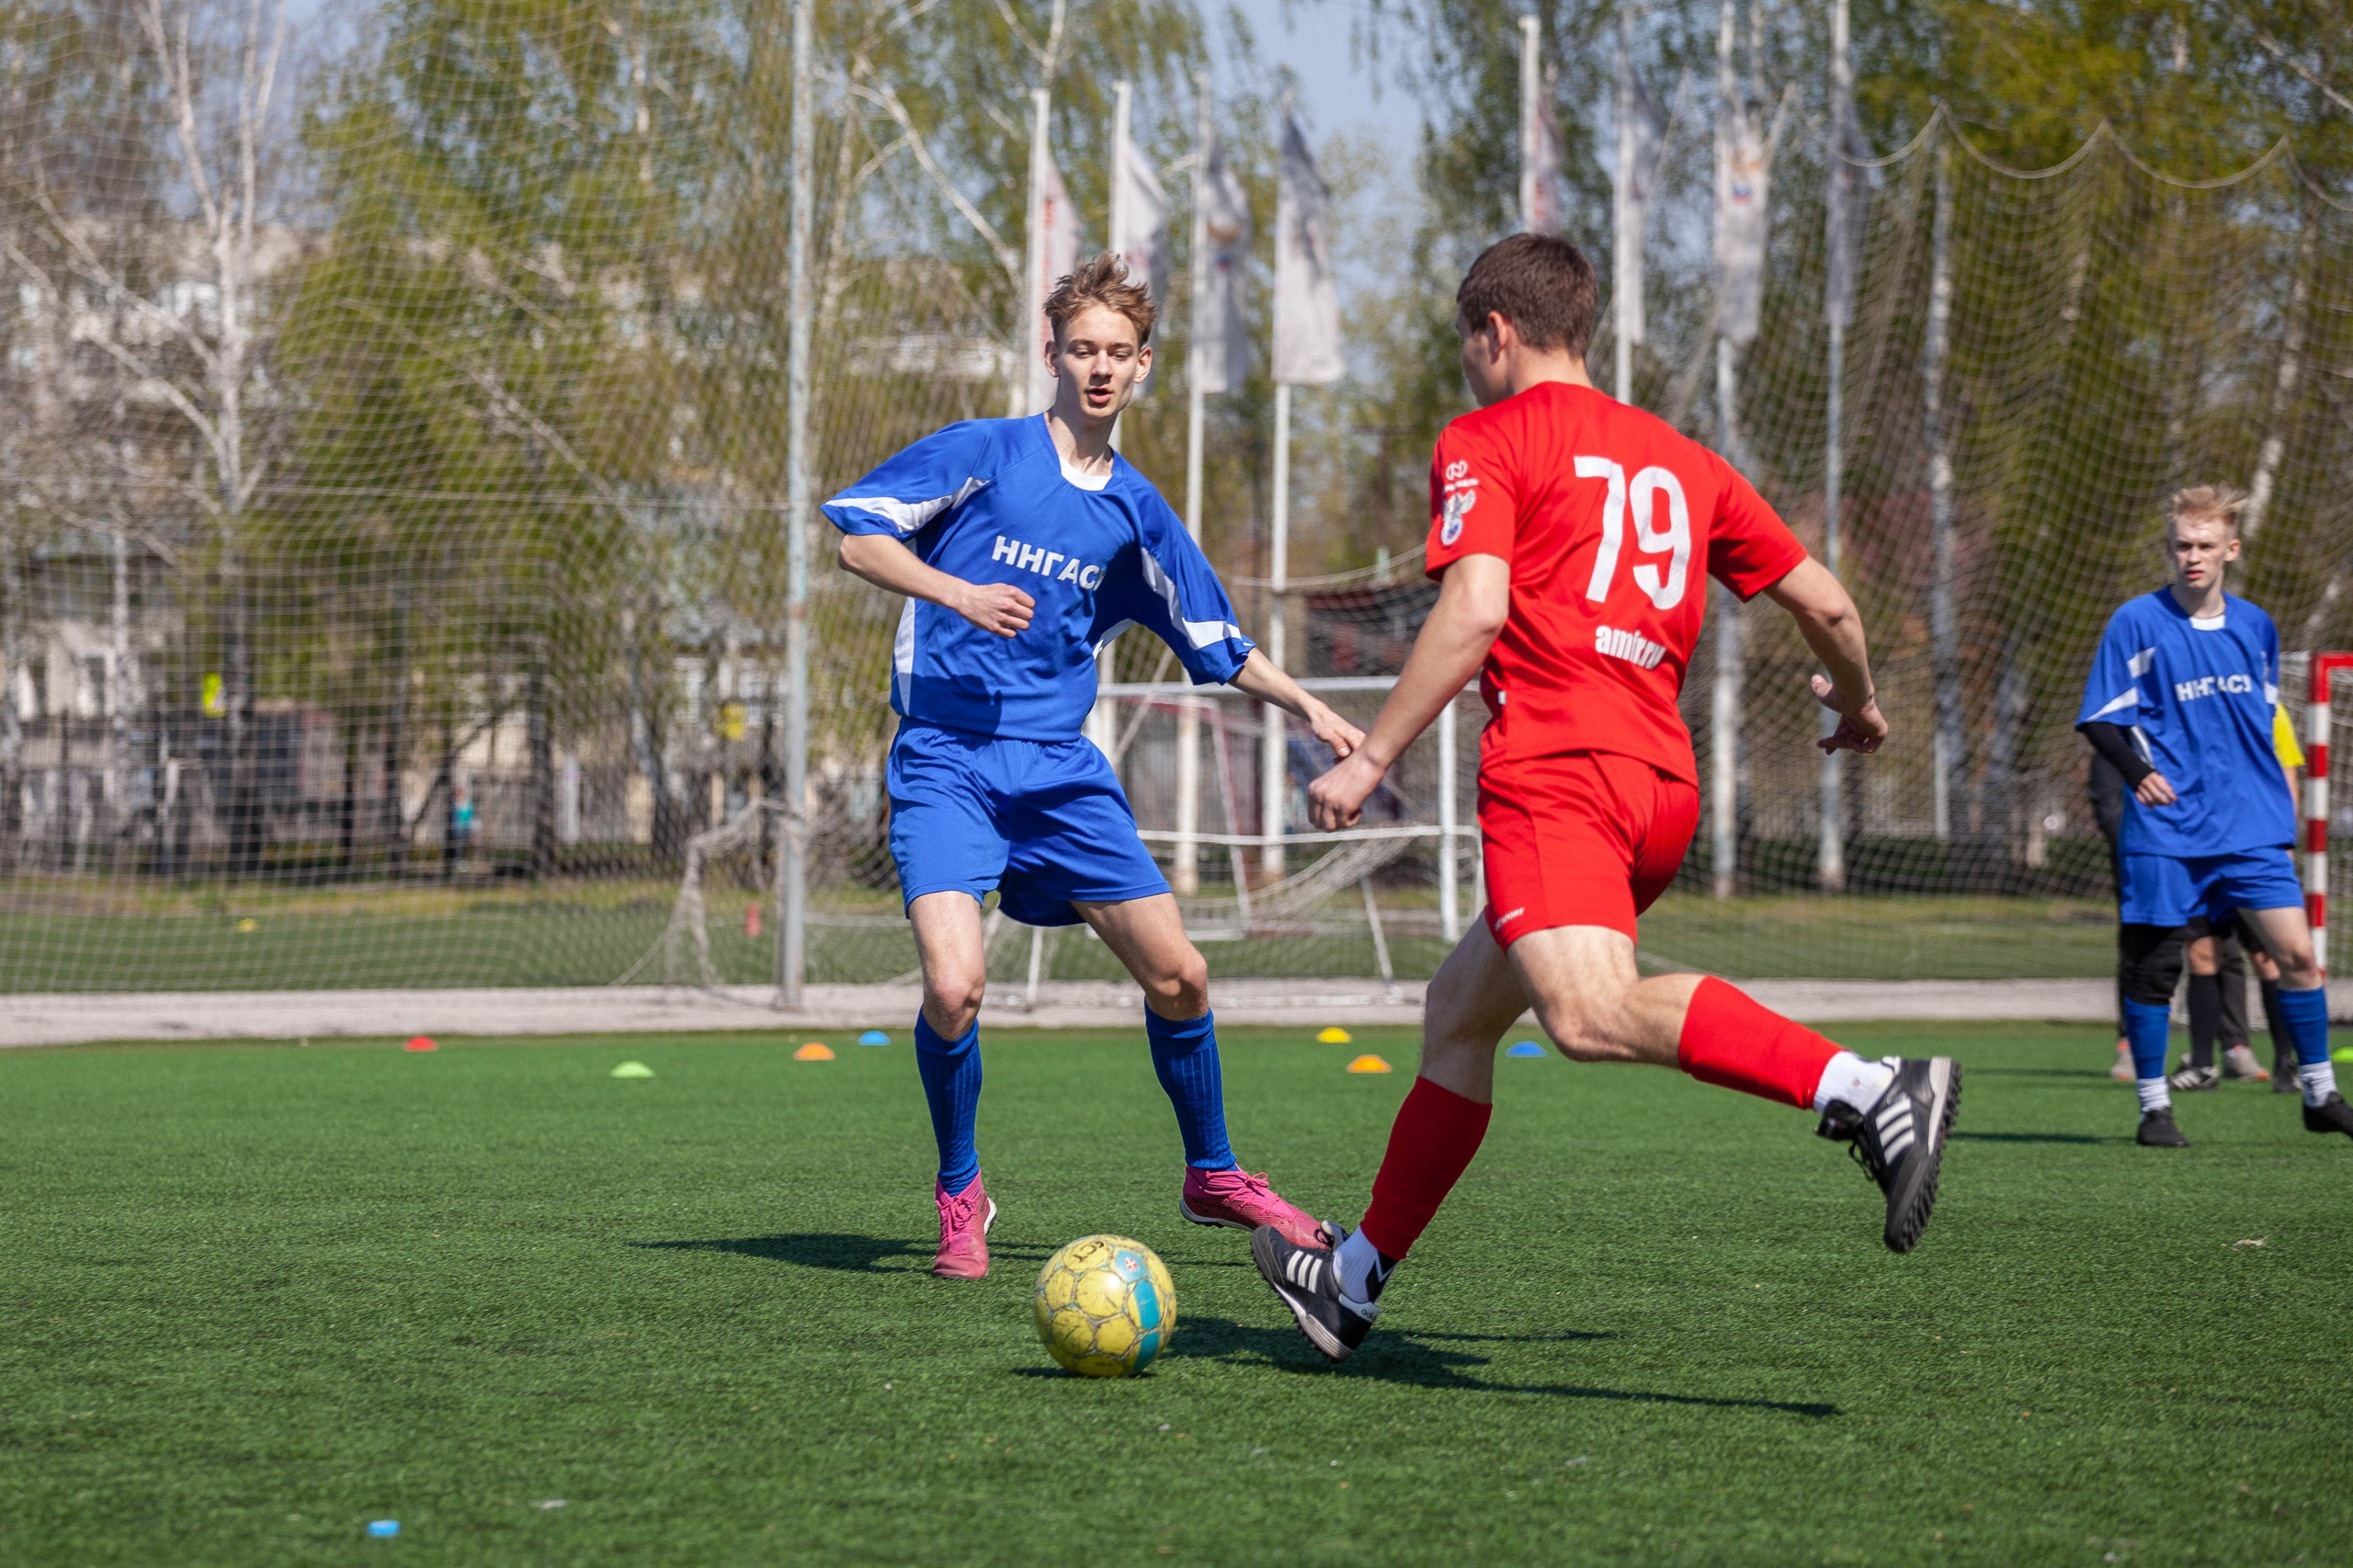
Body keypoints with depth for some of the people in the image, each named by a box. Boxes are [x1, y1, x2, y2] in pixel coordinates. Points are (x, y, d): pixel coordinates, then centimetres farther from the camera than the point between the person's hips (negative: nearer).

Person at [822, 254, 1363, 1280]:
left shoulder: (1136, 515, 12)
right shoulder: (983, 452, -2)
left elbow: (1217, 646, 21)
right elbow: (857, 535, -6)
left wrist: (1309, 709, 9)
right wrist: (957, 591, -20)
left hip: (1060, 771, 5)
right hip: (945, 763, -5)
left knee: (1176, 975, 2)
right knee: (954, 986, -22)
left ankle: (1211, 1176, 26)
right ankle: (960, 1195, 2)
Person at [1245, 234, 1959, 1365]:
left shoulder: (1485, 443, 5)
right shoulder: (1681, 461, 23)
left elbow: (1474, 610, -11)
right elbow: (1824, 604, 22)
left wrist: (1371, 758, -8)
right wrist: (1858, 703, 42)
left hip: (1554, 771, -9)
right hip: (1665, 779, 9)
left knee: (1592, 1016, -29)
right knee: (1461, 1004, 21)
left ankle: (1869, 1091, -48)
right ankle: (1354, 1281, 30)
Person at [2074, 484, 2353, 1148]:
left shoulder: (2255, 626, 9)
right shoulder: (2137, 622, -5)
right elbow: (2098, 719, -5)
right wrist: (2139, 771, -21)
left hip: (2251, 825, 3)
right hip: (2166, 828, -3)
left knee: (2296, 951, -5)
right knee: (2152, 967, 0)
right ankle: (2154, 1107, 12)